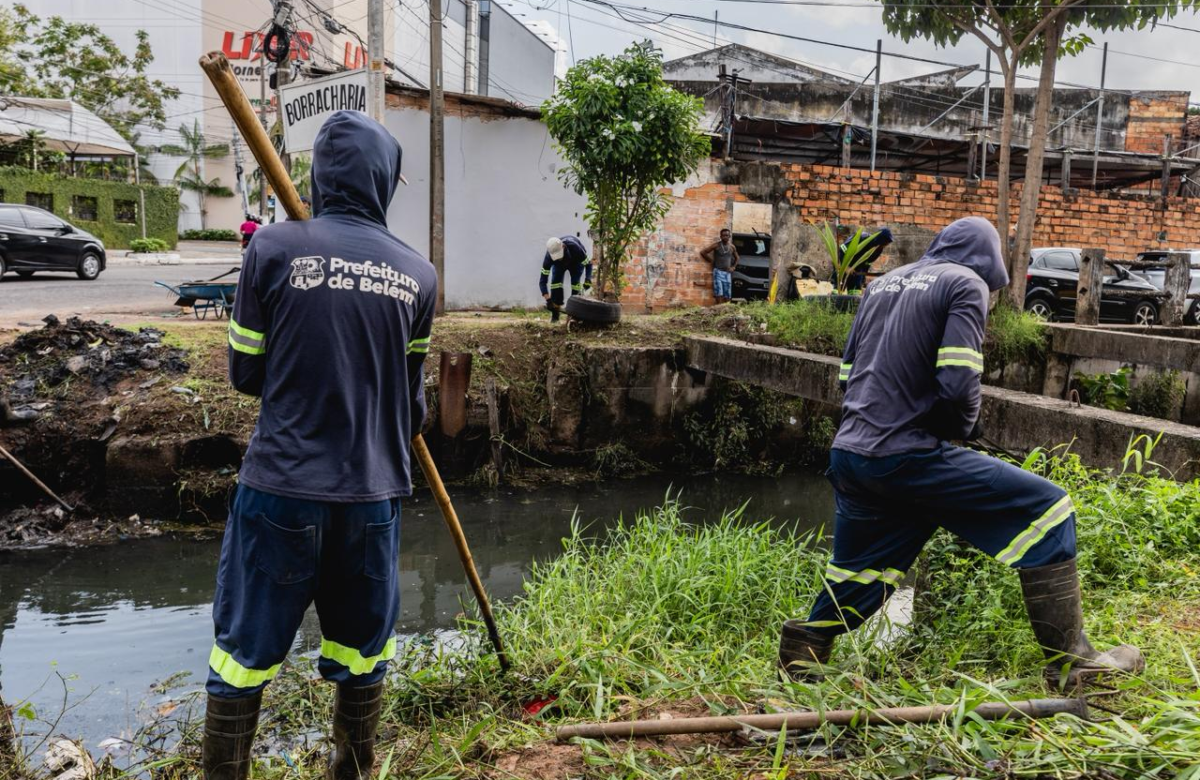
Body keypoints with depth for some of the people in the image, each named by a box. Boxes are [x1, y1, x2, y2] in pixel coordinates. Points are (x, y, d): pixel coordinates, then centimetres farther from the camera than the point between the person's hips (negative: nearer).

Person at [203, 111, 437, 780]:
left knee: (247, 650, 12)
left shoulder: (274, 248, -8)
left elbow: (246, 373, 1)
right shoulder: (418, 273, 0)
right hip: (373, 493, 2)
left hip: (281, 487, -2)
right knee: (362, 650, 18)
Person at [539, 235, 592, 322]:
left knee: (575, 282, -20)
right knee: (555, 282, -18)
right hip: (559, 265, 1)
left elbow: (588, 264, -30)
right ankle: (555, 313, -9)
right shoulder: (549, 258, -38)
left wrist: (588, 280, -48)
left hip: (576, 261, -1)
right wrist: (548, 299, -47)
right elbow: (542, 281, -35)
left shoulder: (575, 248, -44)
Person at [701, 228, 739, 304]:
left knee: (727, 296, 0)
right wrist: (711, 261, 1)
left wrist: (733, 267, 15)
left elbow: (737, 258, 28)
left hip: (727, 273, 4)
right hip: (718, 271, -4)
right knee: (719, 294, -15)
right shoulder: (716, 245, -3)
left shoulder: (732, 247, 10)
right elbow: (703, 252, -3)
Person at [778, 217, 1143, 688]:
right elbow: (958, 383, -14)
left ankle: (800, 653, 26)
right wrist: (963, 428, 5)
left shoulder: (883, 283, 21)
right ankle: (1069, 658, 5)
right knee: (1046, 509, 2)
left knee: (856, 577, 23)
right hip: (907, 458, -7)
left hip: (847, 455, 8)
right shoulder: (966, 283, -1)